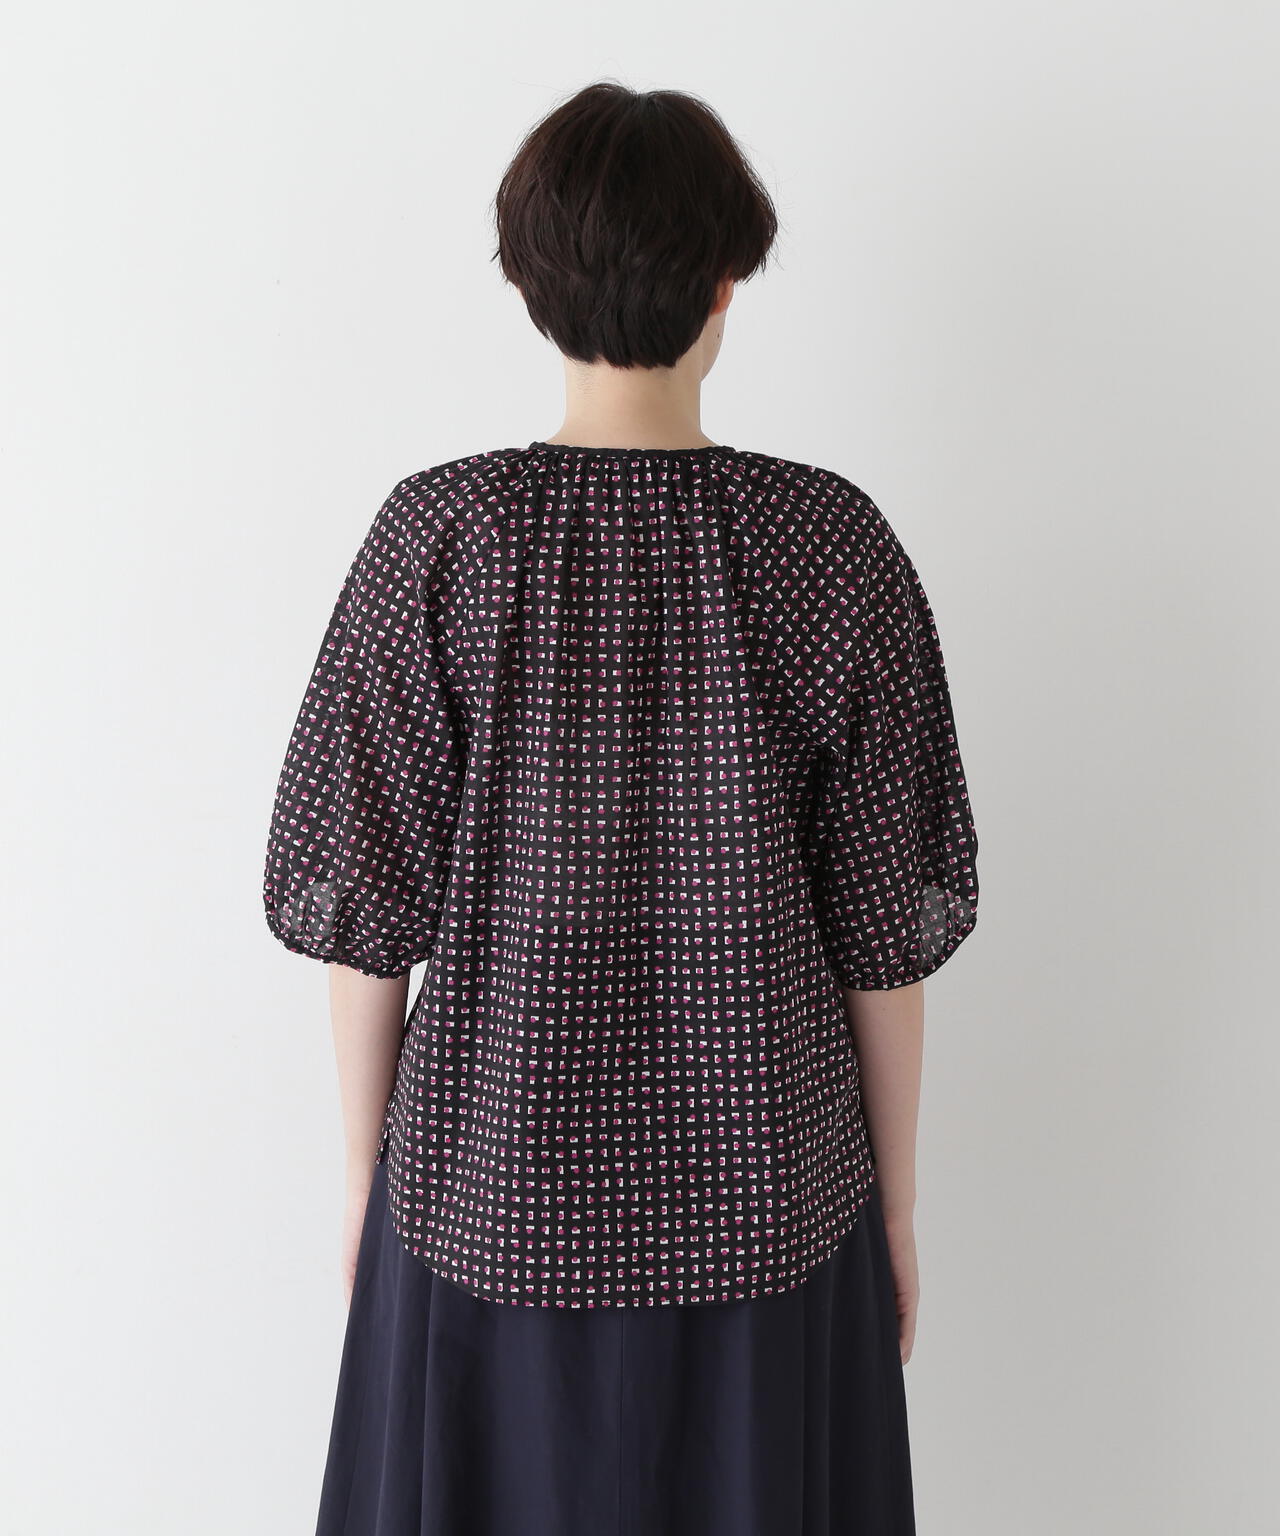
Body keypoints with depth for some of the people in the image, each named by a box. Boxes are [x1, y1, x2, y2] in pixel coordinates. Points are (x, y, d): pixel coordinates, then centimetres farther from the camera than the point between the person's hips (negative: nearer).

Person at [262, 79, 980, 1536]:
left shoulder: (439, 536, -12)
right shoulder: (836, 544, -10)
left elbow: (363, 903, -7)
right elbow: (887, 925, -6)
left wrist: (364, 1177, 7)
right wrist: (895, 1203, 7)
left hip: (491, 1190, 0)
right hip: (764, 1196, 1)